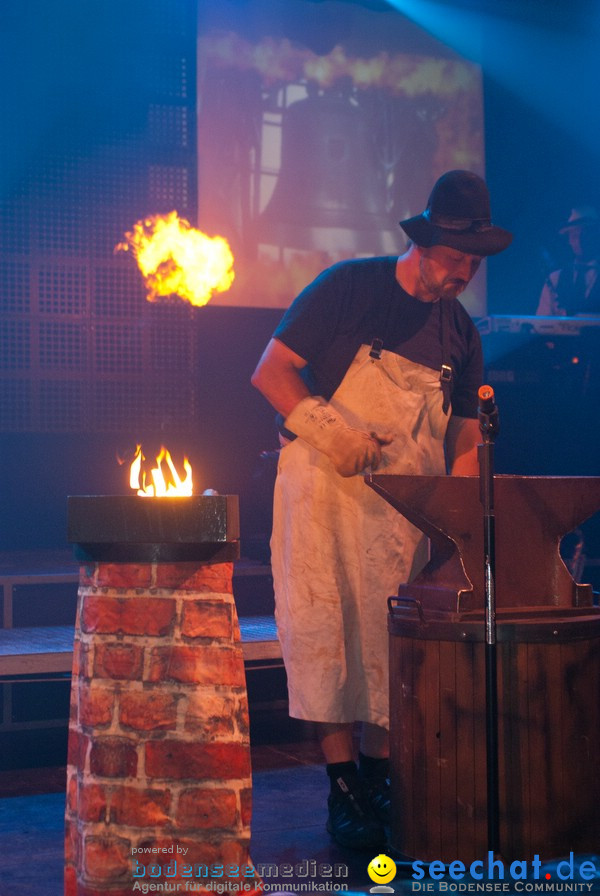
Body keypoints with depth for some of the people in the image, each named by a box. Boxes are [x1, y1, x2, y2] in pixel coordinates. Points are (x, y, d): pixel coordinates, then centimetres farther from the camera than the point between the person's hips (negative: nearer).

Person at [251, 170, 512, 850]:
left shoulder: (461, 332, 10)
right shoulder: (348, 286, -3)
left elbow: (464, 439, 12)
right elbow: (270, 372, -5)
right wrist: (327, 428, -21)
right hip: (324, 486, -4)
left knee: (393, 638, 1)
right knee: (324, 626, -9)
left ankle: (380, 776, 11)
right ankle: (342, 787, -4)